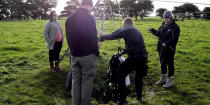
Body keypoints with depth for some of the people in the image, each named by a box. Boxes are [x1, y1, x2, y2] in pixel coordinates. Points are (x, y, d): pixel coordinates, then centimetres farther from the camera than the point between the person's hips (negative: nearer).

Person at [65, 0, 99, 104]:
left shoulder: (70, 18, 10)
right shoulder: (89, 18, -12)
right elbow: (93, 37, -14)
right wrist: (96, 52, -3)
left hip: (74, 55, 6)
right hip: (88, 55, -6)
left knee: (75, 82, 13)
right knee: (86, 82, 3)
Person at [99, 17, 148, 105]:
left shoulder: (126, 30, 0)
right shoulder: (137, 31, 24)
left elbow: (112, 36, -5)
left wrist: (102, 36, 11)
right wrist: (123, 52, 37)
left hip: (133, 58, -7)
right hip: (143, 57, 7)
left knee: (121, 76, 6)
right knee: (139, 77, 25)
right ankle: (139, 97, 32)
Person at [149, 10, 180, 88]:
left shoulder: (175, 27, -12)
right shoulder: (163, 25, 10)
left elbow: (174, 39, -20)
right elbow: (158, 34, 19)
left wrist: (166, 43, -28)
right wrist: (152, 30, 4)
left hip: (169, 49, -7)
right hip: (161, 48, 8)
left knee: (170, 64, 3)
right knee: (162, 63, 17)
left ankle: (170, 80, 16)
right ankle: (163, 78, 33)